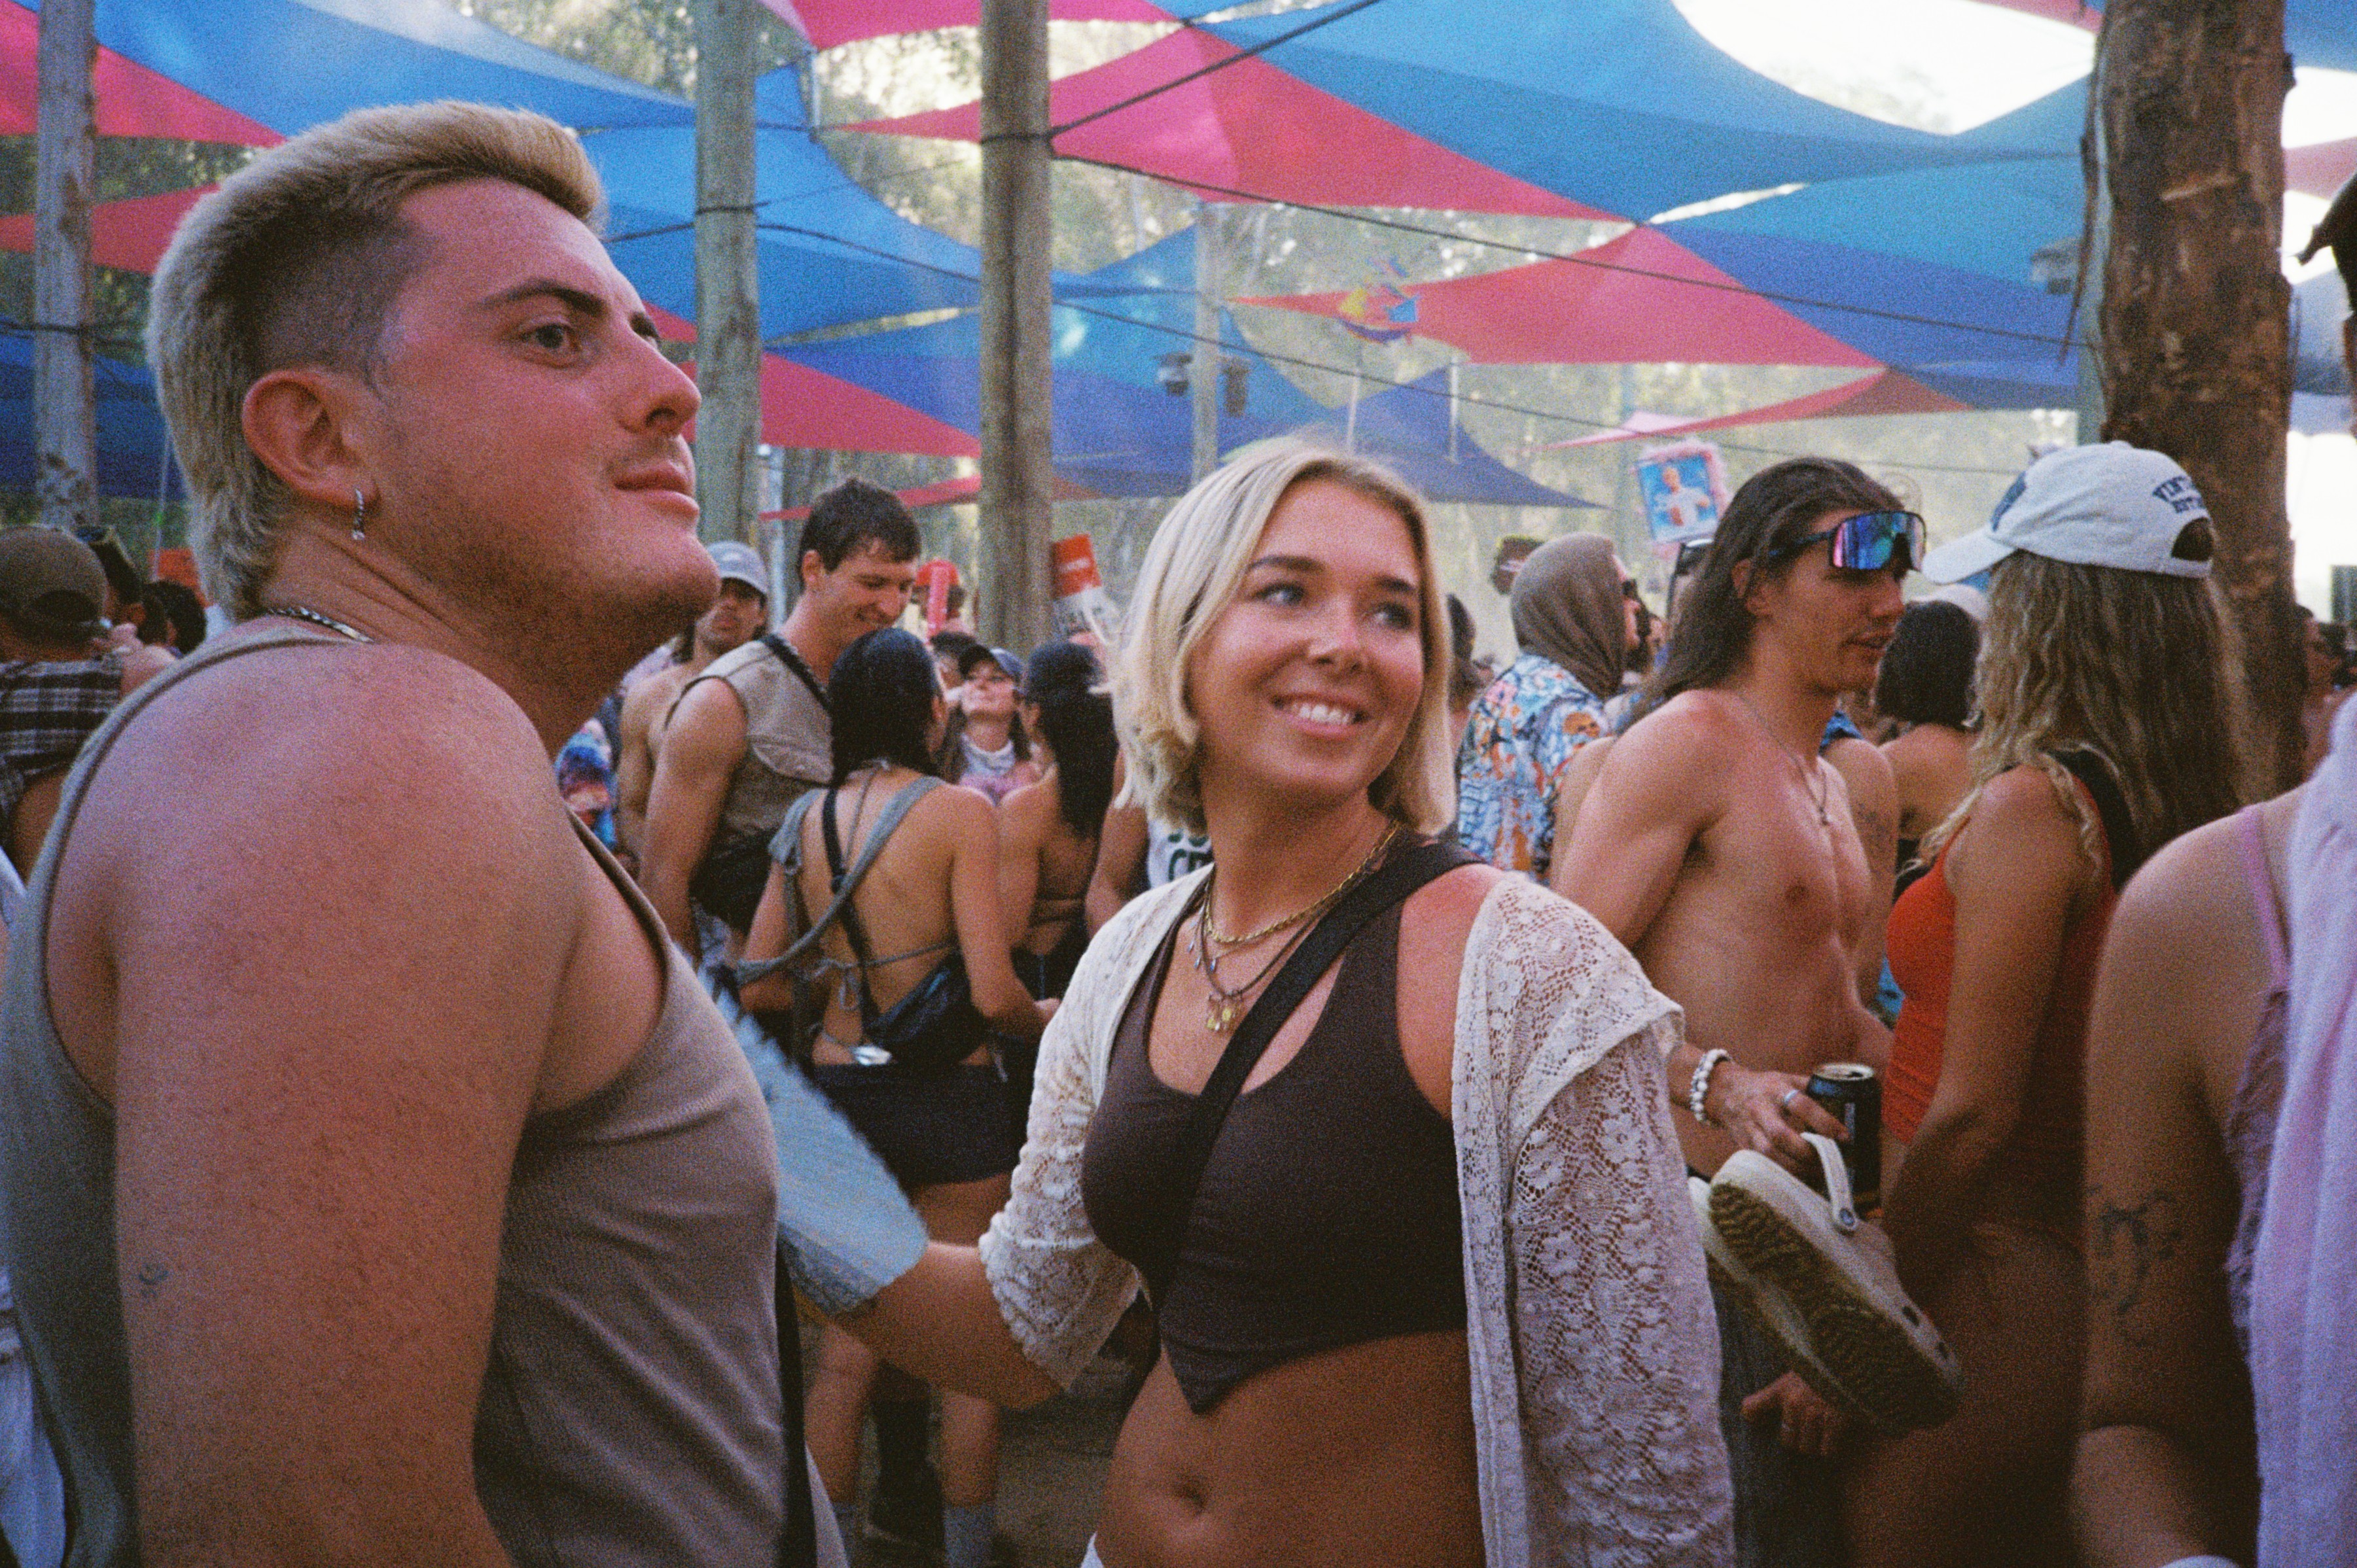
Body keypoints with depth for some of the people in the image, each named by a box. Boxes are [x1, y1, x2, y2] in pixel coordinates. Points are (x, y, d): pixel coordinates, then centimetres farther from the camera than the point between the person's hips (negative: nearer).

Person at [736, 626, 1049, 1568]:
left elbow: (758, 985, 3)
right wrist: (1048, 1020, 3)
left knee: (846, 1345, 14)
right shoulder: (958, 811, -13)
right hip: (950, 1101, -4)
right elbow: (994, 995, -17)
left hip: (837, 1091, 5)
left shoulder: (806, 820, 2)